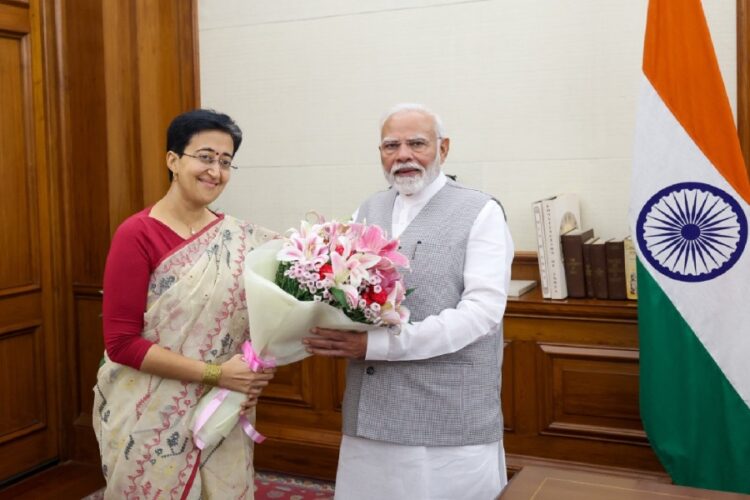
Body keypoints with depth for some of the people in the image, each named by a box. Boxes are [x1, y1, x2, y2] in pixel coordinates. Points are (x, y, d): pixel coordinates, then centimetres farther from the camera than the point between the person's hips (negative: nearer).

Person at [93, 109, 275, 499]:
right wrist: (216, 373, -20)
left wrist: (254, 377, -10)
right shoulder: (137, 235, -13)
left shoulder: (241, 239, 1)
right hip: (152, 420, -4)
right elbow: (121, 343, -15)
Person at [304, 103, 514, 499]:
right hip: (369, 416, 5)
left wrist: (377, 343, -20)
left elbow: (481, 311, -14)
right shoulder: (367, 212, 13)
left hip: (450, 421, -4)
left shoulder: (480, 213, -4)